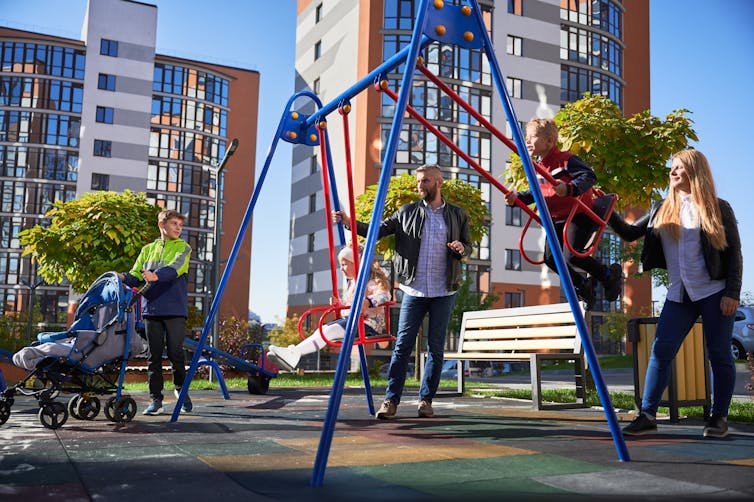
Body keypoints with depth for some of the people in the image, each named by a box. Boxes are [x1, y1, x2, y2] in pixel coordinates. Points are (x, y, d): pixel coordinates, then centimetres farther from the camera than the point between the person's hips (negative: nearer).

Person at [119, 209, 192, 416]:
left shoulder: (183, 248, 7)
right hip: (151, 309, 3)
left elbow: (175, 268, -13)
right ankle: (155, 400, 7)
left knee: (176, 352, -2)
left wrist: (156, 275, -33)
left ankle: (180, 389, 22)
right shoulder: (148, 249, 19)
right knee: (154, 355, 2)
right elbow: (136, 276, 12)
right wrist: (123, 278, -11)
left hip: (175, 309, -3)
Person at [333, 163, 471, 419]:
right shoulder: (407, 212, 7)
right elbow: (378, 230, 2)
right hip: (414, 291, 0)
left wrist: (461, 249, -10)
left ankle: (426, 400, 14)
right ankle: (391, 400, 0)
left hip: (444, 292, 0)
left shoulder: (457, 215, 8)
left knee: (436, 348, 4)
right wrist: (350, 222, -12)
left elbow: (468, 246, 13)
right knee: (402, 345, -3)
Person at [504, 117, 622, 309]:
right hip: (556, 219, 8)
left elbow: (589, 176, -30)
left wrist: (569, 188, -48)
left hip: (580, 215, -8)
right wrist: (517, 197, 0)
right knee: (550, 258, 0)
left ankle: (610, 274, 7)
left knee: (571, 256, -20)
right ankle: (583, 286, 23)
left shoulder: (566, 160, -18)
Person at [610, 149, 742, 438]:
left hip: (714, 292, -3)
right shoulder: (661, 210, 9)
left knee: (719, 355, 3)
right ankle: (647, 416, -2)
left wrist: (732, 292, -10)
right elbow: (630, 234, 12)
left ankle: (719, 418, 15)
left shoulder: (718, 208, 0)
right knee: (660, 352, -4)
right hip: (679, 295, 4)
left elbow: (734, 253, -2)